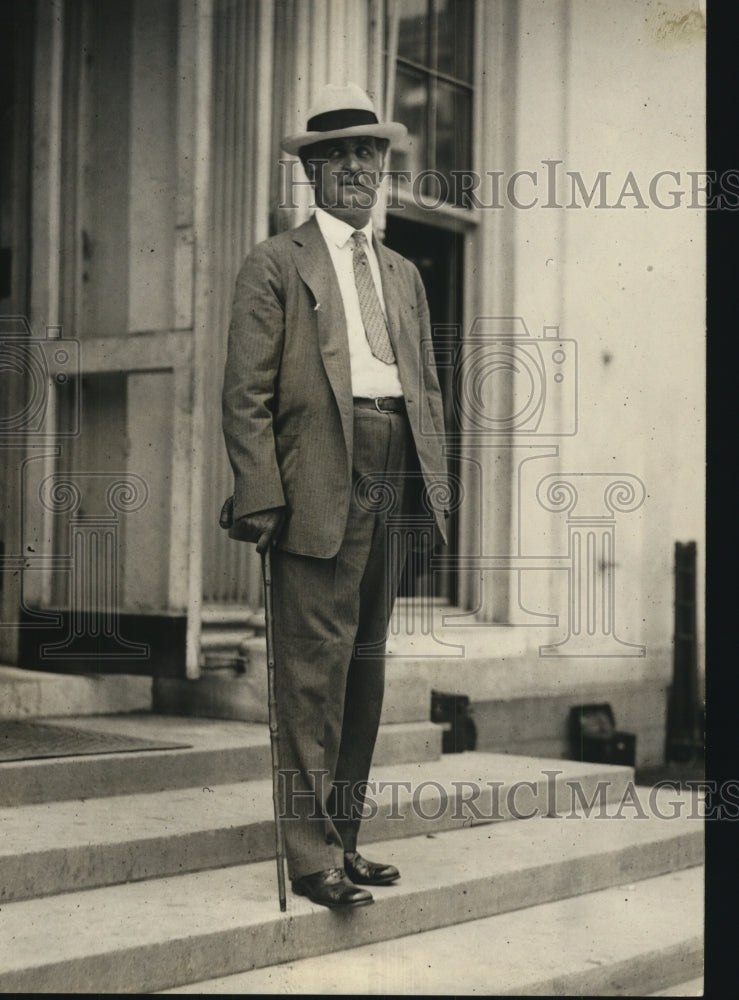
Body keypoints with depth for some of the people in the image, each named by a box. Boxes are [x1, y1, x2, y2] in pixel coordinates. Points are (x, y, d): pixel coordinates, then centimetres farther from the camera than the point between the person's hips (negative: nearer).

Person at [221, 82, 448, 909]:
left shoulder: (403, 274, 22)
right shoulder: (275, 265, 3)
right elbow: (247, 393, -4)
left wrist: (431, 484, 10)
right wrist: (260, 499, -14)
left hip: (393, 485, 6)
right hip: (319, 485, -6)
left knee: (365, 663, 10)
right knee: (316, 665, -8)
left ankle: (343, 839, 19)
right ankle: (310, 852, -2)